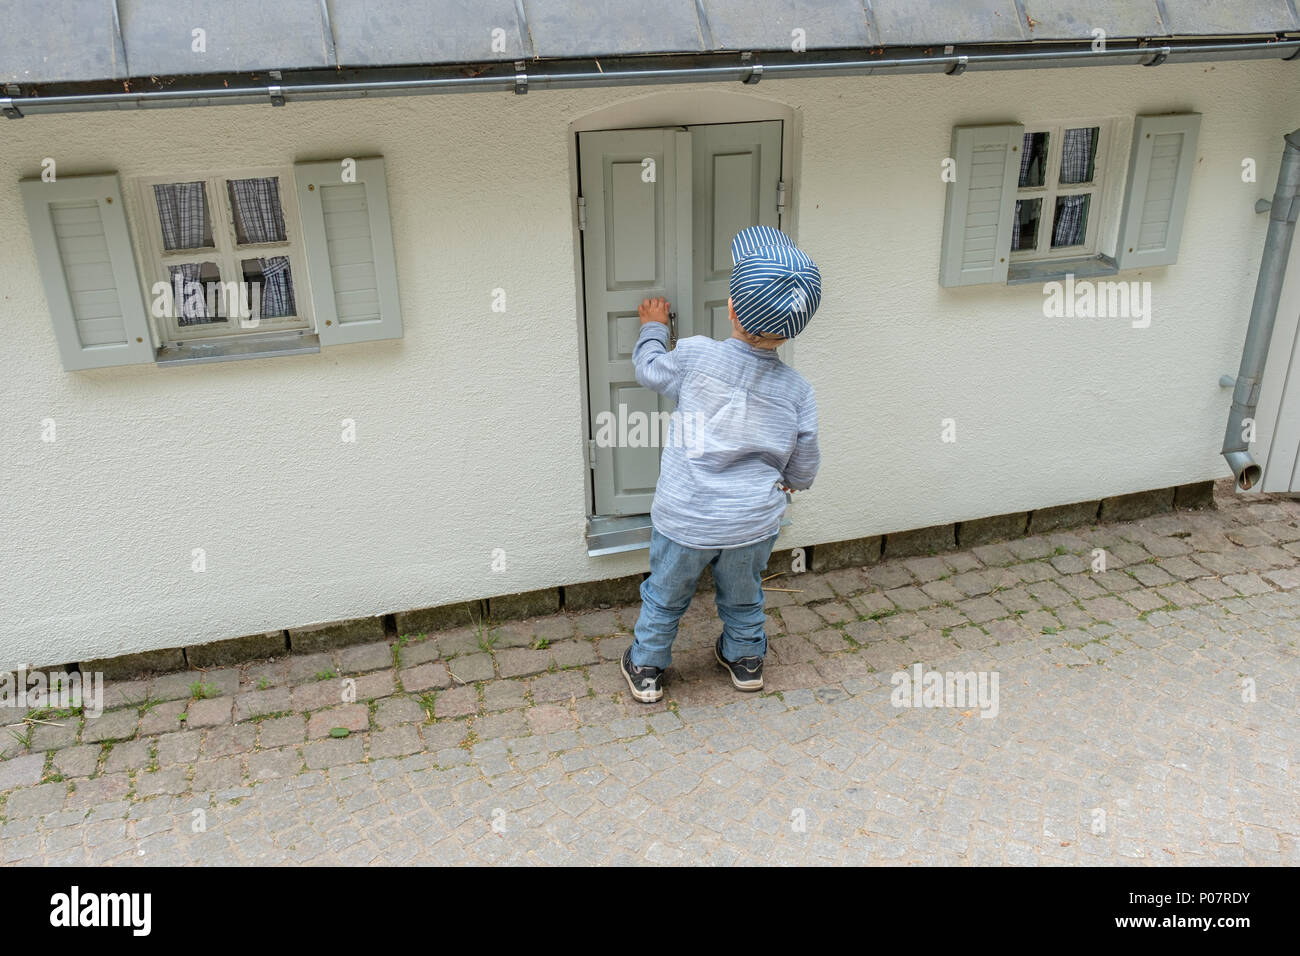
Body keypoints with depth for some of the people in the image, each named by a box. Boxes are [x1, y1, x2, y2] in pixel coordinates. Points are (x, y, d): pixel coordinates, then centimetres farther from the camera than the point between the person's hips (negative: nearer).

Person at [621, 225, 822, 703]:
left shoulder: (695, 355, -19)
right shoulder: (797, 390, -11)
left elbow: (649, 367, 3)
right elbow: (803, 468, -1)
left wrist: (653, 327, 22)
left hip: (685, 521, -2)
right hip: (754, 524, 2)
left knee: (664, 598, 22)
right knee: (743, 598, 29)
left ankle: (646, 670, 39)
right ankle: (746, 661, 50)